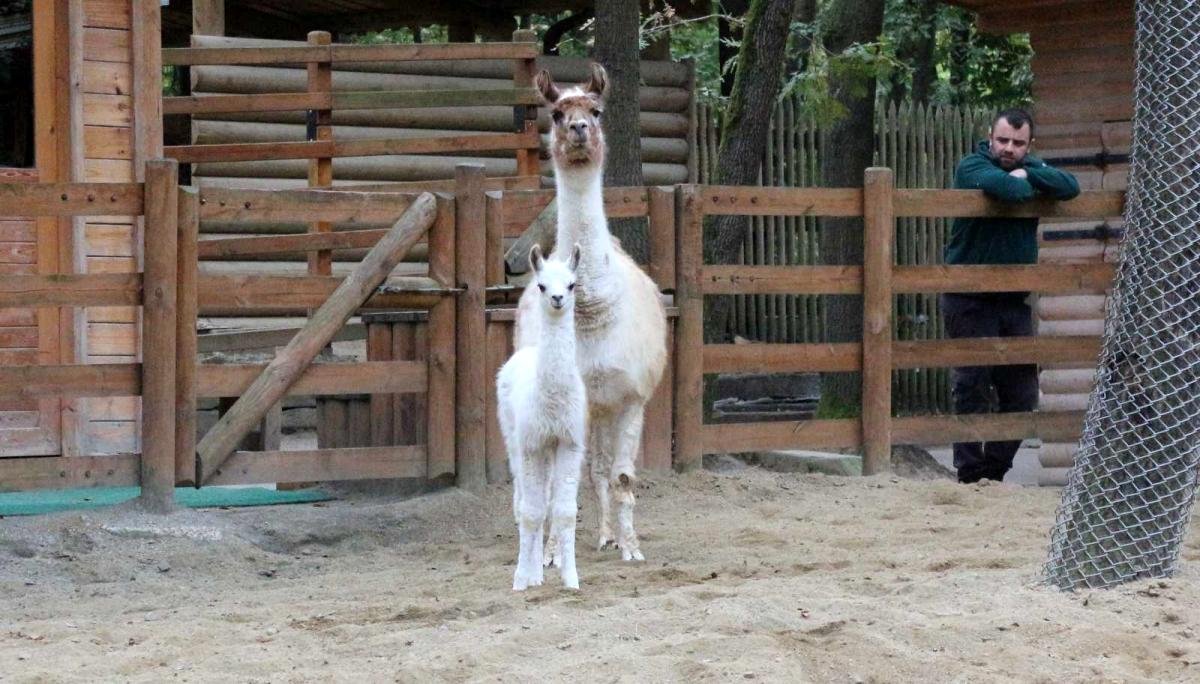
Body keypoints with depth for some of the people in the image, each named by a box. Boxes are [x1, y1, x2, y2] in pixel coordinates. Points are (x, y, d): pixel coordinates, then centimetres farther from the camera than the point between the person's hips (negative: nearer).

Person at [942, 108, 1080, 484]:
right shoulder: (971, 167, -8)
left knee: (1022, 393, 6)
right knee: (973, 389, -6)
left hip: (1014, 298, 6)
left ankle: (995, 471, 17)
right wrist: (1029, 184, -8)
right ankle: (970, 476, 1)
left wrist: (1028, 176, -15)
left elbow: (1070, 186, -8)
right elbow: (1008, 188, -28)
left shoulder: (1031, 168, 10)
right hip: (970, 300, -6)